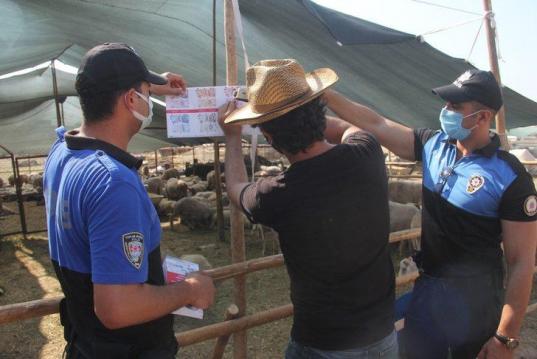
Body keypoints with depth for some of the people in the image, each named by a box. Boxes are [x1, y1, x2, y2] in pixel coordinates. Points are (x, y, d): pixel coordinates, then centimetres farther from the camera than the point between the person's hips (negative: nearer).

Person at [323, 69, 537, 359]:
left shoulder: (510, 177, -19)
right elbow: (376, 124, -2)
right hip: (426, 286, 5)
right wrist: (324, 93, -7)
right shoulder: (433, 145, -4)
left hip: (474, 296, -5)